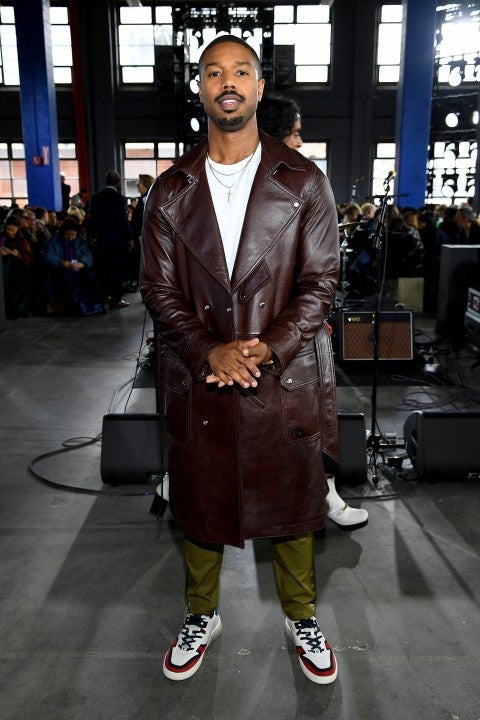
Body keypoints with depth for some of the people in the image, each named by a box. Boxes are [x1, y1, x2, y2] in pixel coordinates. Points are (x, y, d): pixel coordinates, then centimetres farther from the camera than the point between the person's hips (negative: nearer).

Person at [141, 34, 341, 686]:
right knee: (198, 503, 15)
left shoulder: (304, 182, 0)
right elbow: (158, 288, 0)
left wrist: (269, 348, -17)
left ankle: (301, 617, 39)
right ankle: (201, 615, 40)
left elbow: (320, 281, -4)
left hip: (285, 376, -1)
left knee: (293, 502, 13)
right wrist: (211, 351, -15)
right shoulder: (170, 191, 4)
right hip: (198, 378, 2)